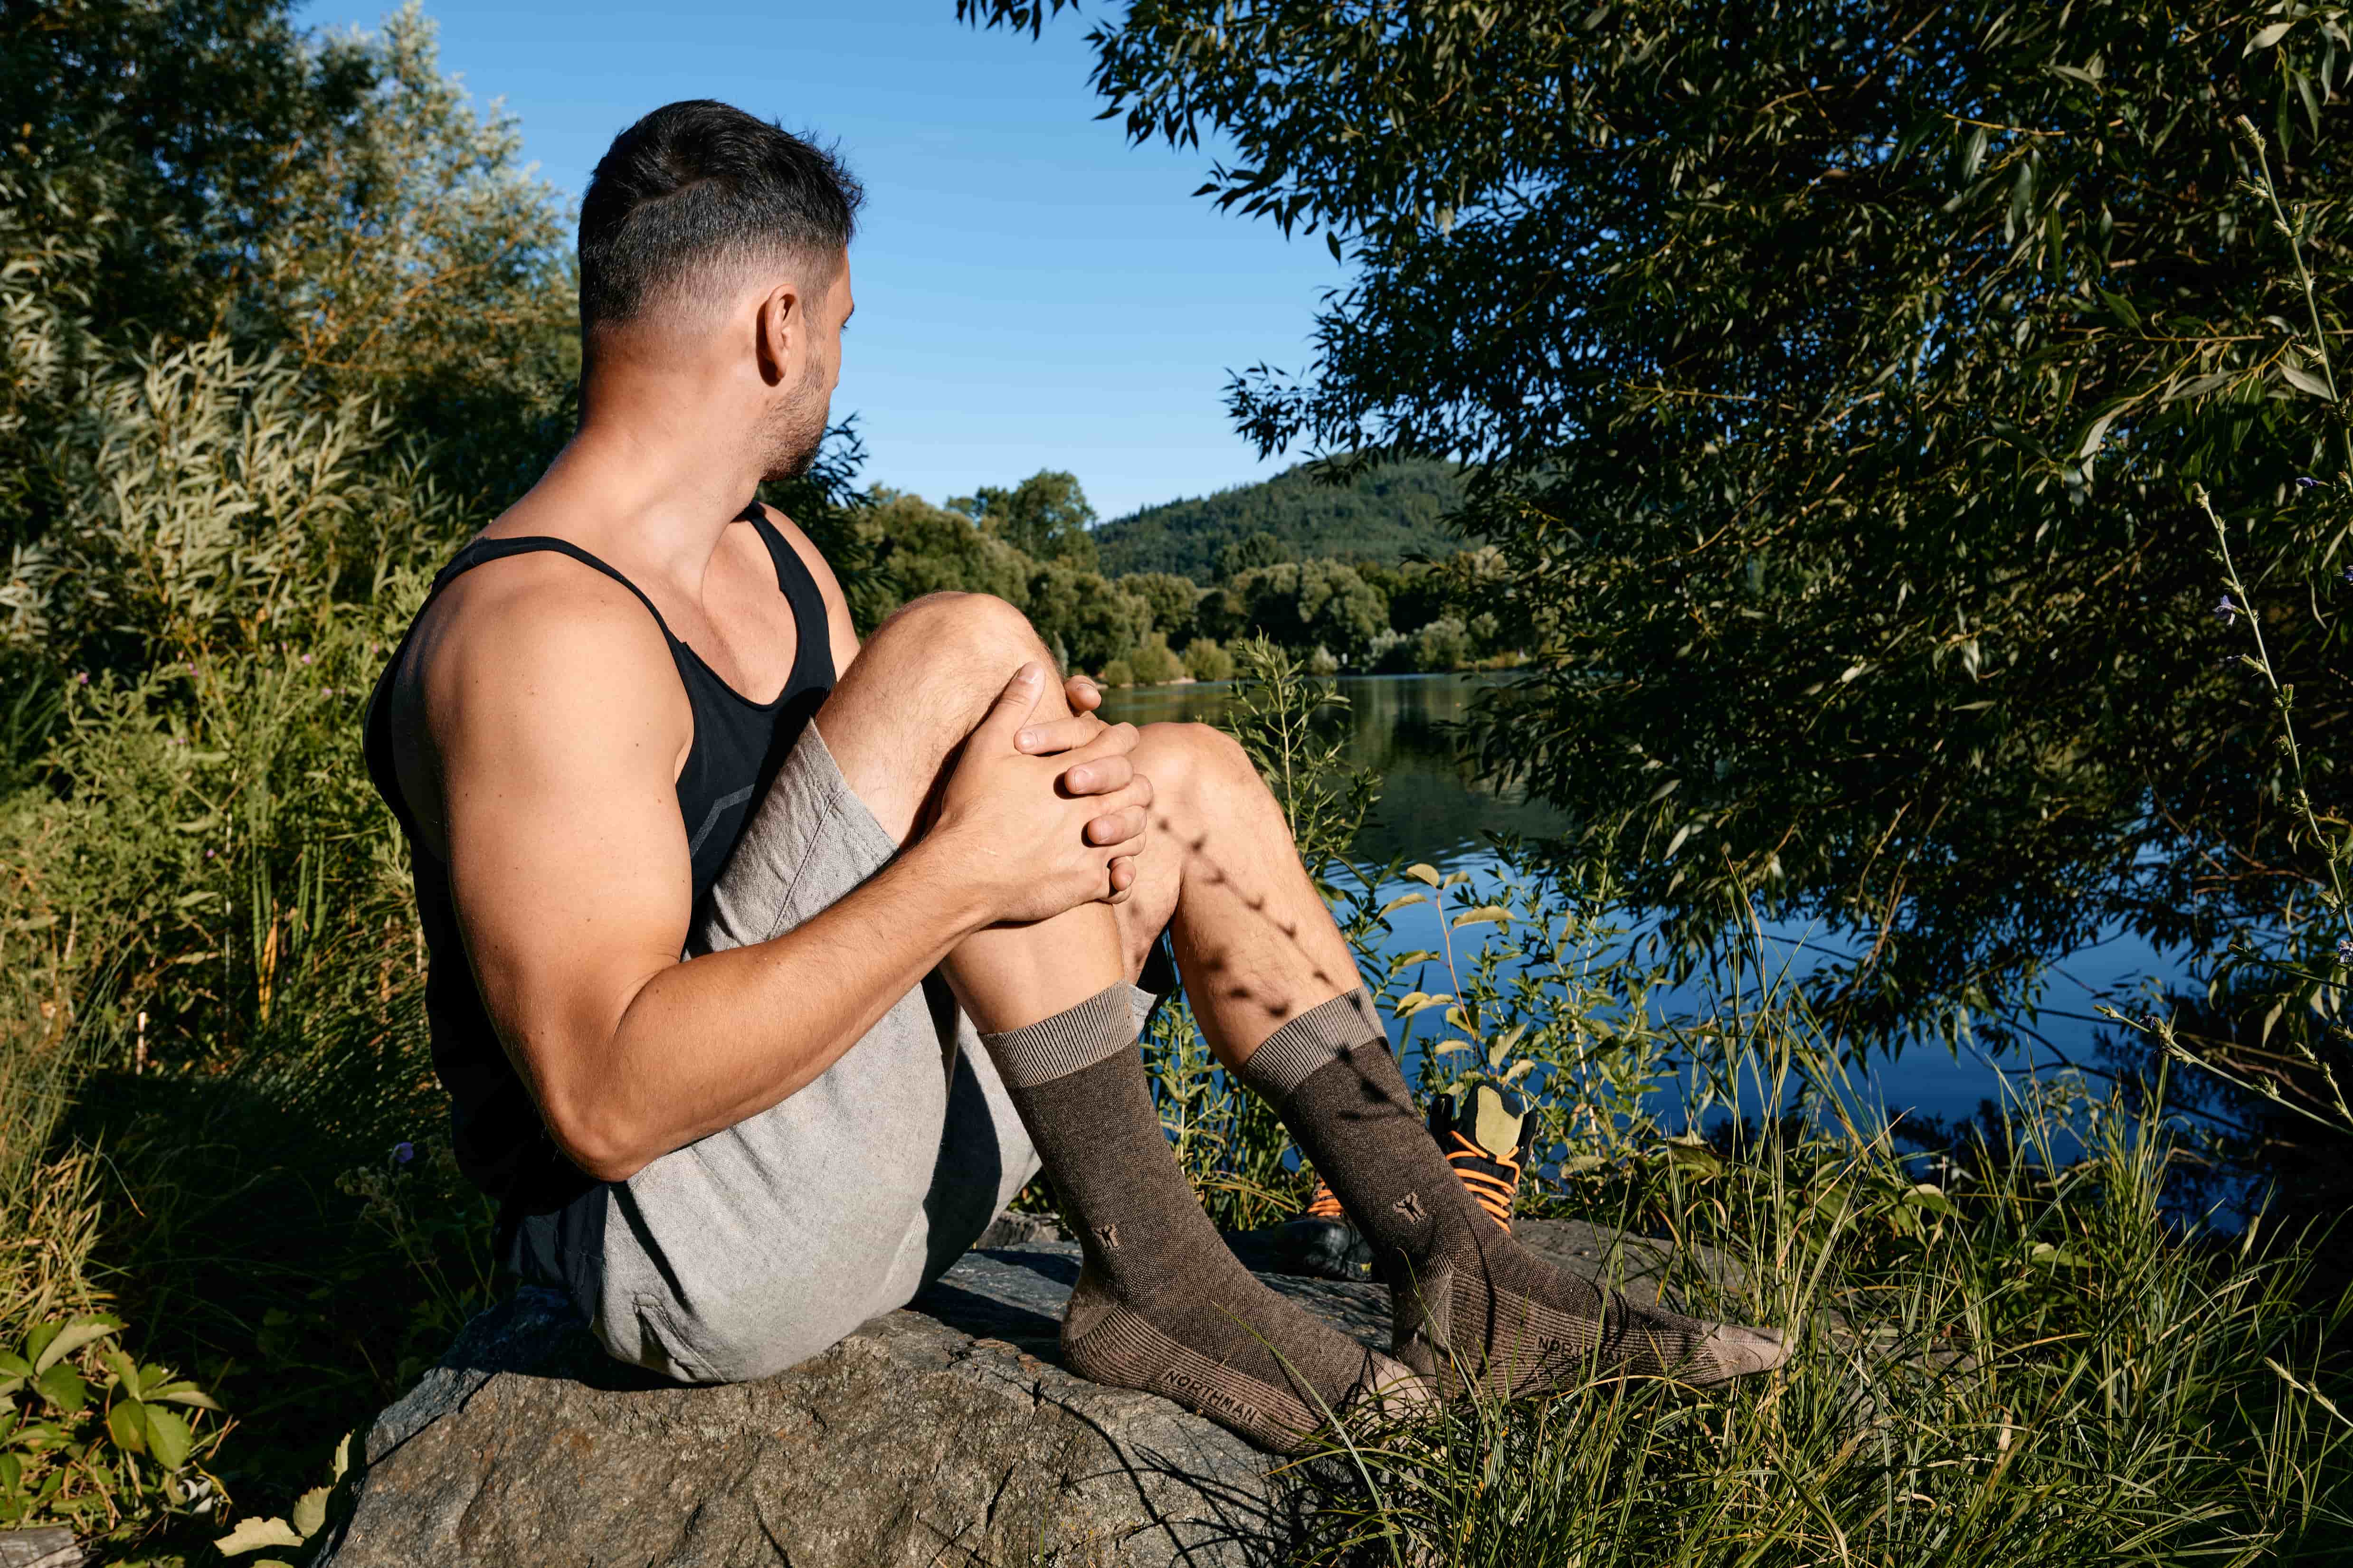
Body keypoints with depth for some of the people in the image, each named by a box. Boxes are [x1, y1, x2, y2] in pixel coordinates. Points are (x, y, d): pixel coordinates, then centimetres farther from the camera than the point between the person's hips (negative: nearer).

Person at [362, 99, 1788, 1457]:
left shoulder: (773, 557, 11)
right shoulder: (536, 633, -20)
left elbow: (903, 817, 9)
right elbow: (606, 1100, -27)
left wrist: (1052, 779, -12)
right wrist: (961, 871, -29)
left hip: (876, 1148, 9)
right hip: (684, 1246, -9)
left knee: (1190, 778, 7)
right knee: (968, 651, -24)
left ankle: (1457, 1279, 4)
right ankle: (1156, 1280, -14)